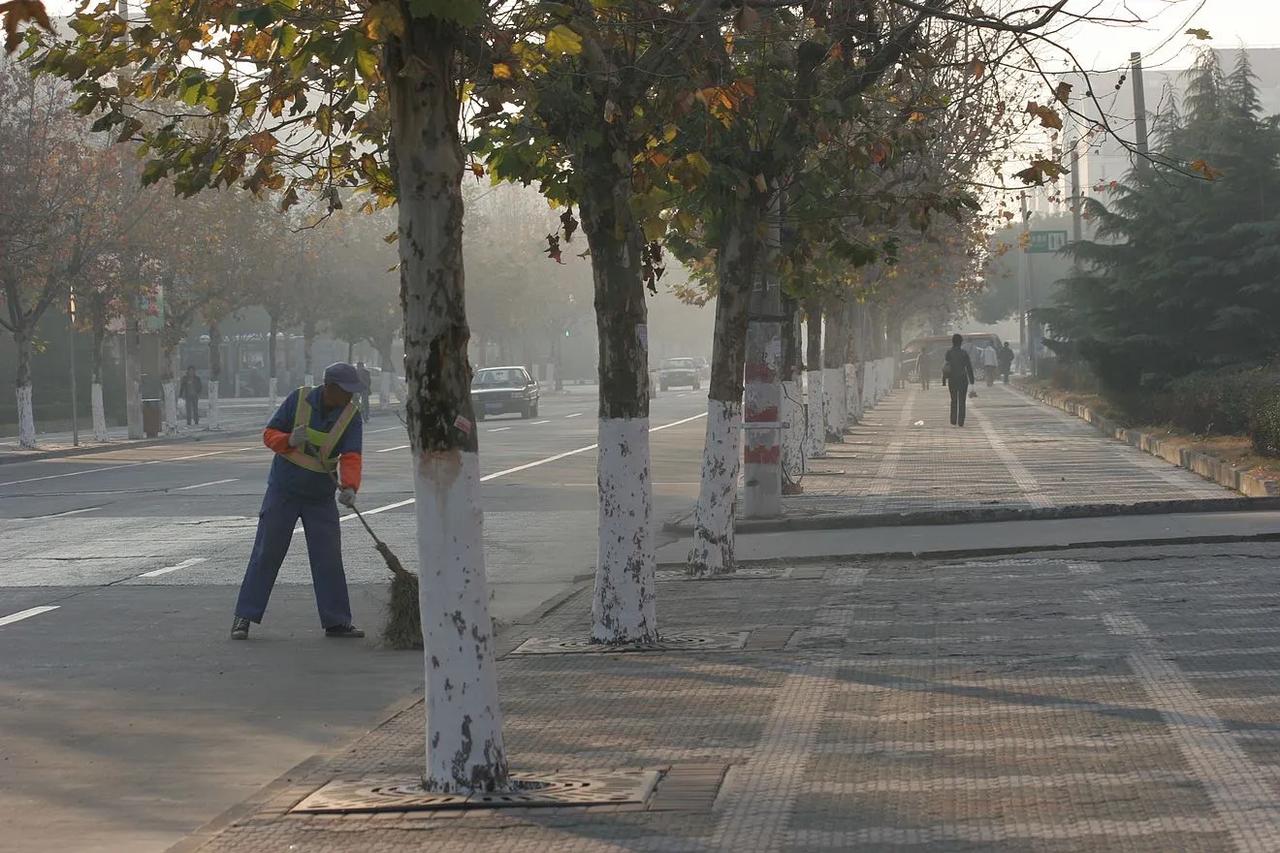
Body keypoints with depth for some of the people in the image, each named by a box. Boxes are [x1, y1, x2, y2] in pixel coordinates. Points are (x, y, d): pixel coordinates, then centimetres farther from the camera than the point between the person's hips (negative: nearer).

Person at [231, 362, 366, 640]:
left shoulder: (351, 415, -9)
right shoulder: (298, 399, -13)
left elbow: (351, 457, -19)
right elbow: (269, 434, -7)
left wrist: (349, 487, -38)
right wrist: (289, 440, -29)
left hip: (321, 496, 2)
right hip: (283, 490, -2)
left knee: (329, 557, 1)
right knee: (266, 554, -1)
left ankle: (336, 621, 8)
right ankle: (243, 617, 5)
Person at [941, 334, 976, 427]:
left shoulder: (949, 353, -4)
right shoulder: (964, 353, -5)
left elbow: (945, 367, -7)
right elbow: (969, 368, -2)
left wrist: (944, 381, -2)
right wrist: (972, 380, 5)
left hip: (952, 380, 1)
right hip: (963, 379, -1)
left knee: (954, 401, 11)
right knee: (962, 401, 5)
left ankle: (953, 422, 6)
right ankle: (961, 422, 1)